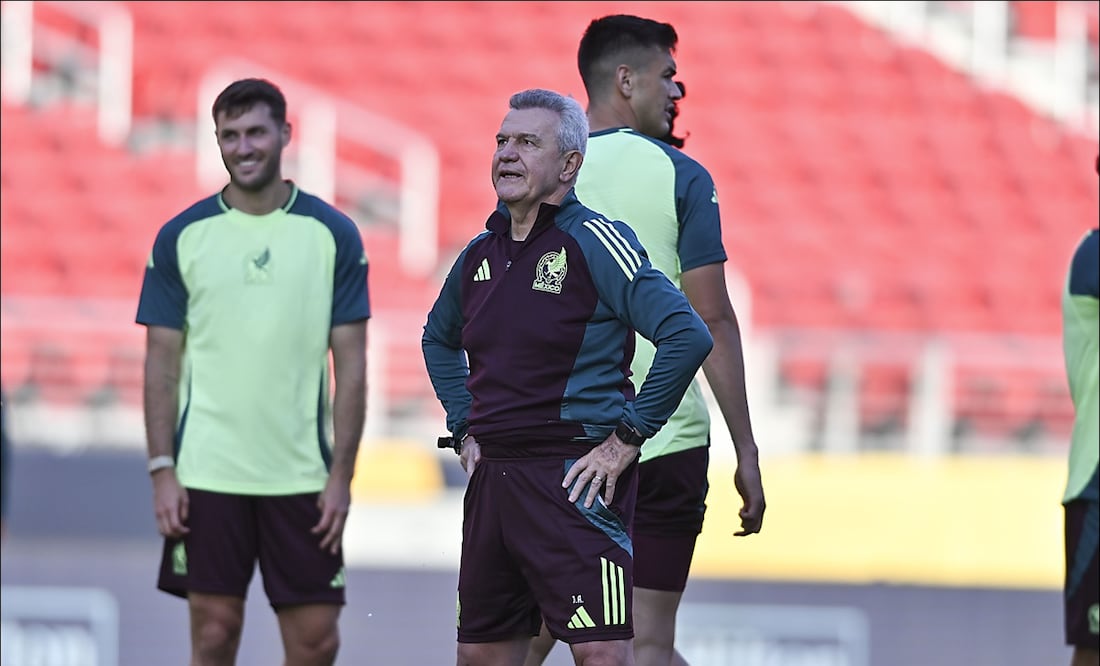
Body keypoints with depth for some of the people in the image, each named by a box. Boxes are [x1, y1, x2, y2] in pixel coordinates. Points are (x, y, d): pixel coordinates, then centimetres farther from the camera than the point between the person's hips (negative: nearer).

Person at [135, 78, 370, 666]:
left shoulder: (332, 235, 3)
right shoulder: (182, 237, 3)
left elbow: (350, 363, 3)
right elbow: (162, 361, 4)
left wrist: (341, 474, -4)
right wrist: (162, 470, -4)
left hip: (301, 477, 0)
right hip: (207, 473, 0)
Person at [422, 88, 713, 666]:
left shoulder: (592, 241, -9)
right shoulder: (482, 253, 13)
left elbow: (688, 336, -18)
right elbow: (438, 339, 34)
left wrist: (626, 439, -15)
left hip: (576, 477, -8)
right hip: (492, 477, 8)